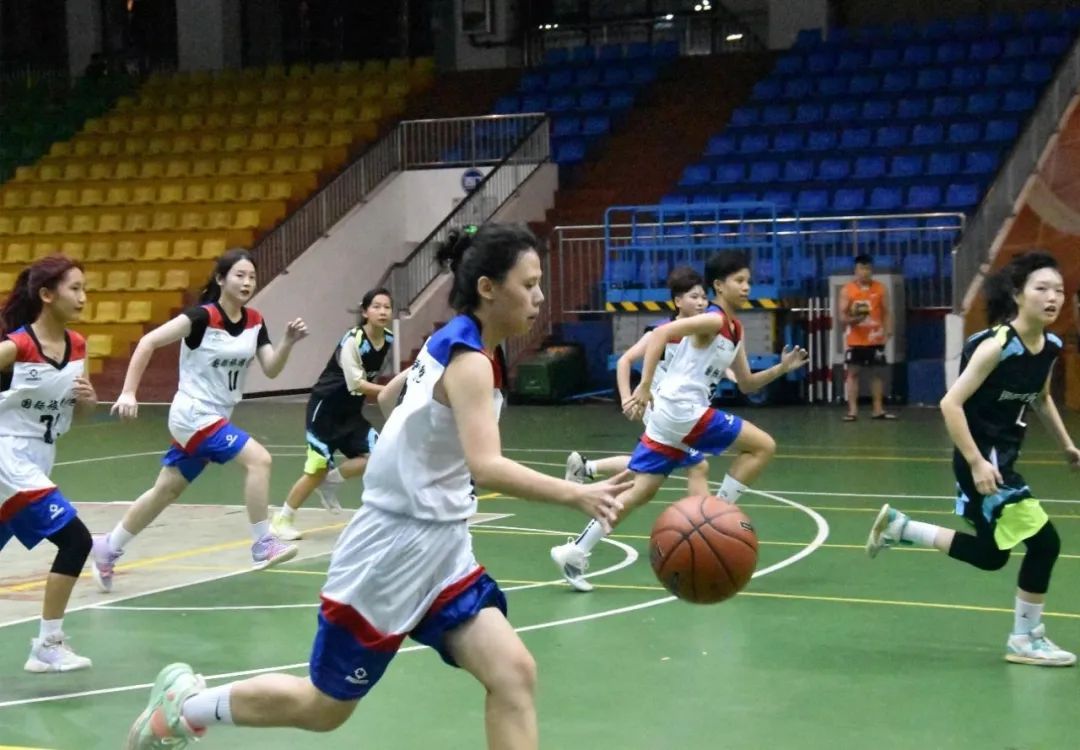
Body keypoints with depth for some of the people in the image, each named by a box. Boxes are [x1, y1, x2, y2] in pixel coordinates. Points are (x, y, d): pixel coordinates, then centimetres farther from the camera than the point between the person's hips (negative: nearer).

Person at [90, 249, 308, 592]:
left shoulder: (254, 321, 2)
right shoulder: (202, 317, -17)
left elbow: (271, 369, -1)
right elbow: (148, 342, -18)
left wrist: (288, 341, -19)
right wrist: (128, 392, -24)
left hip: (216, 418, 8)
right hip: (193, 415, -8)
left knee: (166, 491, 15)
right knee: (259, 459, -22)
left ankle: (107, 549, 29)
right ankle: (262, 545, -14)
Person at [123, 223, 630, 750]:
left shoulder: (452, 345, 6)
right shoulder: (468, 360, -21)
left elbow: (388, 399, 23)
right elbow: (487, 467, -36)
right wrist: (575, 495, -44)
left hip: (441, 550, 8)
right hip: (392, 549, -8)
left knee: (513, 676, -8)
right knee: (324, 707, 9)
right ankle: (183, 706, 28)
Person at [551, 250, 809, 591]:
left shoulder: (735, 331, 18)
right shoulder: (713, 321, -10)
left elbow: (747, 384, 24)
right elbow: (661, 333, -22)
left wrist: (781, 368, 9)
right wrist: (644, 386, -28)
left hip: (671, 416, 9)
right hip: (682, 410, -9)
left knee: (642, 491, 10)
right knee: (763, 446, -5)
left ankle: (575, 552, 10)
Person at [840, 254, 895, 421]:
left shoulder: (880, 288, 3)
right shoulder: (847, 290, -2)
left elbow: (886, 313, 5)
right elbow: (842, 316, -3)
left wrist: (888, 332, -8)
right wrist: (853, 319, -24)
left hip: (875, 340, 1)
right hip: (855, 340, -1)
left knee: (876, 372, 6)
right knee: (853, 373, -3)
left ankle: (878, 410, 11)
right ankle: (852, 410, -2)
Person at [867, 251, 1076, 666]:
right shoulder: (998, 344, -22)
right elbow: (950, 404, -23)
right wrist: (977, 463, -25)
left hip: (1004, 456, 9)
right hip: (982, 459, -9)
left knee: (990, 555, 18)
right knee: (1044, 542, -10)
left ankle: (898, 527, 30)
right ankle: (1025, 640, 6)